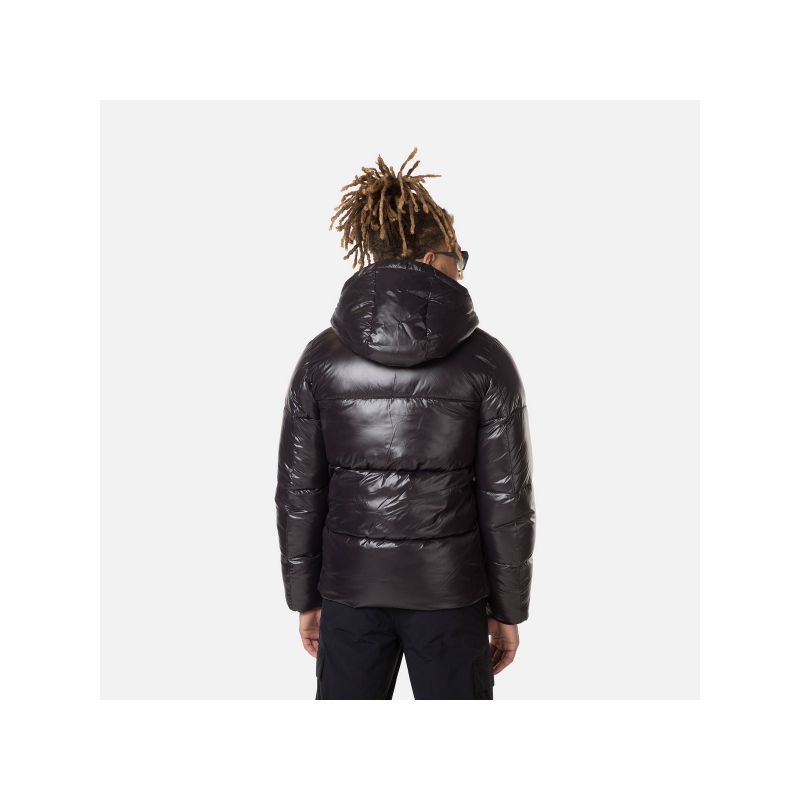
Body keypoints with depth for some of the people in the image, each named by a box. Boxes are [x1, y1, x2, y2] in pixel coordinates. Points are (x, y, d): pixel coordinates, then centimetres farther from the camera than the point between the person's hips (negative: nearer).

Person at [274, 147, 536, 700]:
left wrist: (305, 597, 10)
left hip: (352, 586, 2)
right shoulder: (486, 359, -10)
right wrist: (508, 609, 3)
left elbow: (298, 492, -1)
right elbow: (507, 499, -8)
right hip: (447, 589, -2)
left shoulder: (323, 356, -5)